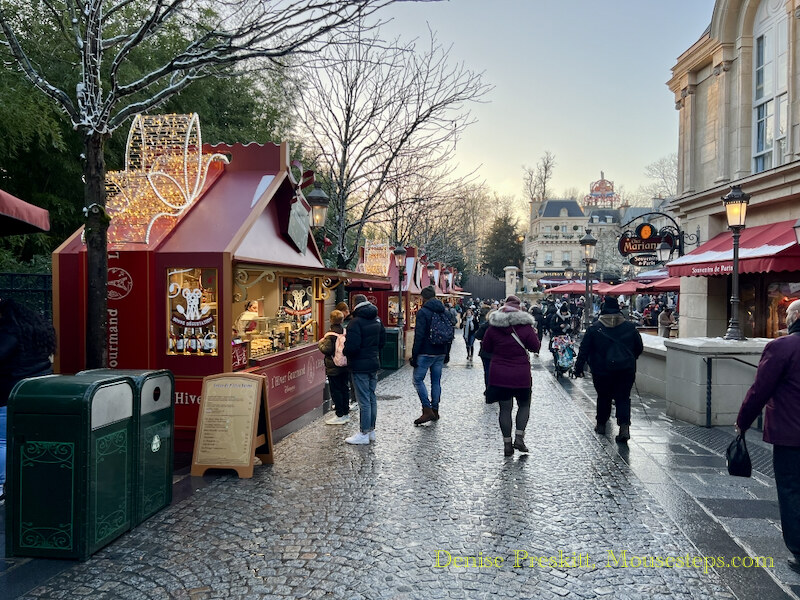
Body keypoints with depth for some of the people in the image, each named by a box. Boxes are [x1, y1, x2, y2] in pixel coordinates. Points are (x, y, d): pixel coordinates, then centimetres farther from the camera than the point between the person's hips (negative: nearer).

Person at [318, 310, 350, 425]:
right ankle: (346, 413, 19)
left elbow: (326, 350, -19)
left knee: (335, 391, 0)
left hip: (334, 368, -7)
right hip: (345, 366, 7)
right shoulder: (346, 332, 3)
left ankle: (340, 416, 2)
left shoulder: (330, 335, -17)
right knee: (345, 389, 13)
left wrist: (320, 343, -3)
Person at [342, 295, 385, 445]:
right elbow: (383, 340, 15)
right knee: (372, 397, 14)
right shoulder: (377, 320, 8)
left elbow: (352, 346, -23)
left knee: (364, 400, -3)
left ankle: (364, 434, 4)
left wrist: (345, 352, -4)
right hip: (374, 364, 8)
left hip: (360, 366, -8)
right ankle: (371, 430, 23)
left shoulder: (356, 322, -18)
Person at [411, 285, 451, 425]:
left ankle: (427, 411, -6)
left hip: (426, 353, -7)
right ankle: (435, 411, 17)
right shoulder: (444, 312, 11)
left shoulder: (423, 312, -11)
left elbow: (419, 336, -15)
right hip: (440, 353, 7)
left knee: (418, 379, 0)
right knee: (436, 381, 12)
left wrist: (414, 355, -11)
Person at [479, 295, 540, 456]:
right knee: (524, 405, 17)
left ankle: (507, 444, 12)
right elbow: (535, 347, -1)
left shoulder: (493, 326, -2)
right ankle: (519, 437, 6)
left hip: (499, 375, 2)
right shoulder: (526, 326, -8)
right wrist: (533, 333, 14)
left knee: (505, 408, 8)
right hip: (521, 374, -1)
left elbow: (486, 347, 6)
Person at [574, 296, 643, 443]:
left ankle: (601, 425, 26)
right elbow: (639, 348, 11)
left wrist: (579, 368, 1)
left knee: (603, 397, 15)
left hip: (602, 371, -1)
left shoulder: (594, 328, -5)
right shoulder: (630, 327, 1)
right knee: (623, 398, 6)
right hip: (626, 370, 1)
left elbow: (584, 350, -5)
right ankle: (624, 427, -10)